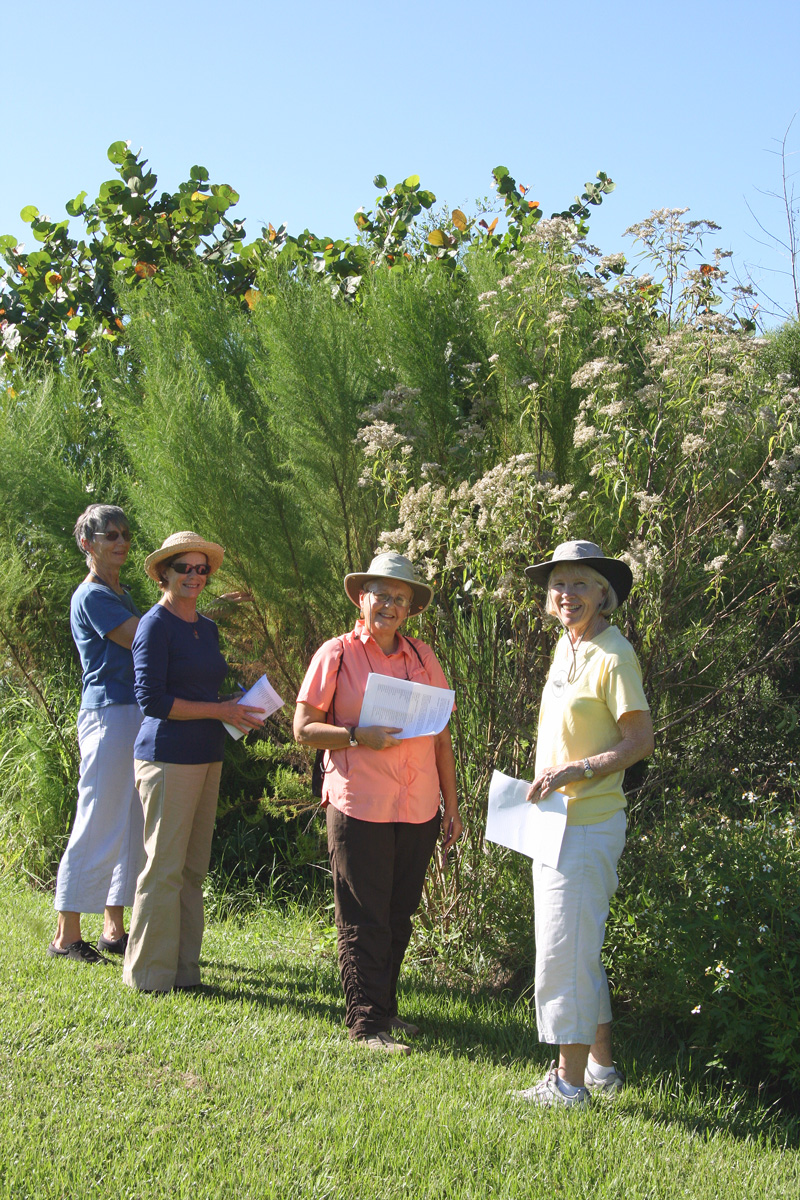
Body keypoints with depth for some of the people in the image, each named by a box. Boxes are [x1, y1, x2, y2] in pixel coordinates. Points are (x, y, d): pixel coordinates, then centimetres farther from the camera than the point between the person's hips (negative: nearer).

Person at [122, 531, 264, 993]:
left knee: (193, 868, 11)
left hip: (206, 756, 8)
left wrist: (240, 710, 7)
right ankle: (152, 974, 6)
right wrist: (221, 711, -14)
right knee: (165, 868, -3)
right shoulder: (156, 625, -9)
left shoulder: (207, 627, 16)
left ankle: (184, 968, 18)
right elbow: (152, 700, -15)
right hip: (169, 756, -8)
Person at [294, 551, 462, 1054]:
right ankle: (367, 1022, 9)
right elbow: (304, 728, -3)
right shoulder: (337, 654, -1)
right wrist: (357, 737, -18)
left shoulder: (423, 657, 12)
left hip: (418, 808, 4)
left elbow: (443, 736, 15)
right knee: (364, 920, 1)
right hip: (358, 806, -4)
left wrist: (452, 805, 13)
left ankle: (386, 1007, 27)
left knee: (399, 917, 13)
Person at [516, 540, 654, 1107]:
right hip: (558, 820, 10)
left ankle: (570, 1083, 4)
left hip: (588, 824, -10)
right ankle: (601, 1065, 30)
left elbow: (641, 740, -17)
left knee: (565, 952, -5)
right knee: (580, 951, 18)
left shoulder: (613, 655, -15)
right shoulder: (567, 646, 12)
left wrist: (579, 770, -24)